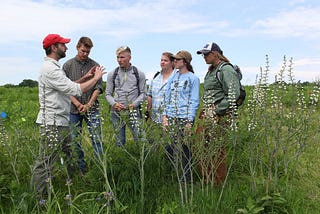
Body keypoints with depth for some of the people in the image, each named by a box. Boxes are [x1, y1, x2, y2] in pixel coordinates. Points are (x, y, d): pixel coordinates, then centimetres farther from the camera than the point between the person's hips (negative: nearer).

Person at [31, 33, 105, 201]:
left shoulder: (54, 66, 16)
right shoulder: (50, 68, -17)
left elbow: (68, 86, 20)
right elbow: (75, 90, -22)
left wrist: (86, 77, 11)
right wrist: (96, 78, -9)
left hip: (61, 121, 11)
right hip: (52, 123, -11)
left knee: (69, 157, 19)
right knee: (45, 164, -3)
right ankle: (41, 199, 6)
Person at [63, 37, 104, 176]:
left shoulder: (95, 66, 6)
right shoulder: (68, 65, 5)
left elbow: (98, 87, 2)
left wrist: (88, 104, -10)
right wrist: (78, 104, -10)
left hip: (92, 108, -1)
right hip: (74, 109, 1)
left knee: (97, 138, -4)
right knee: (75, 140, 6)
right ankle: (81, 169, 18)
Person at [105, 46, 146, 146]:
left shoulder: (139, 74, 4)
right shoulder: (112, 74, 7)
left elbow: (143, 93, 4)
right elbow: (108, 94, 9)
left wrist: (134, 104, -13)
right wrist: (114, 103, -12)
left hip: (133, 111, -1)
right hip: (117, 112, 2)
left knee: (140, 139, -10)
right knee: (120, 141, 8)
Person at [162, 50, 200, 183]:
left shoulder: (193, 78, -1)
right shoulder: (173, 78, 15)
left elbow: (194, 101, -5)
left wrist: (189, 121, -11)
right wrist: (165, 115, 7)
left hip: (184, 117, -5)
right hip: (171, 117, 5)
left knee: (183, 146, 0)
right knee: (173, 146, 6)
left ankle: (187, 176, 14)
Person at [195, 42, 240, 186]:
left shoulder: (226, 69, -10)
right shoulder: (211, 70, 19)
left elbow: (234, 94, -19)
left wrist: (217, 110, -16)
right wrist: (205, 111, 16)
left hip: (219, 115, -9)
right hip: (207, 114, 9)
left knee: (217, 149, -4)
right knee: (201, 146, 11)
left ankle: (219, 183, 10)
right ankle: (206, 181, 24)